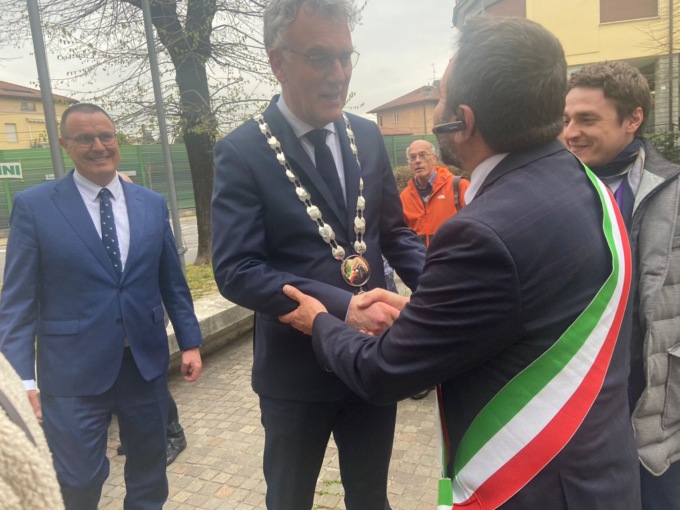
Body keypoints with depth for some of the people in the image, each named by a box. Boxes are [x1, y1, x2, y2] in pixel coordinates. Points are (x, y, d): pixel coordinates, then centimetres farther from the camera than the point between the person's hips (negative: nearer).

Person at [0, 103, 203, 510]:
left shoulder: (152, 204, 4)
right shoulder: (34, 205, -5)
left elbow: (173, 282, 9)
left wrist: (190, 341, 6)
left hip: (147, 362, 3)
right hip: (74, 370, -3)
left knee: (149, 467, 18)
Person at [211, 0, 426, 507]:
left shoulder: (367, 136, 1)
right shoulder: (242, 151, -13)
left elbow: (393, 231, 8)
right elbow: (236, 271, -20)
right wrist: (341, 305, -29)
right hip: (296, 370, -3)